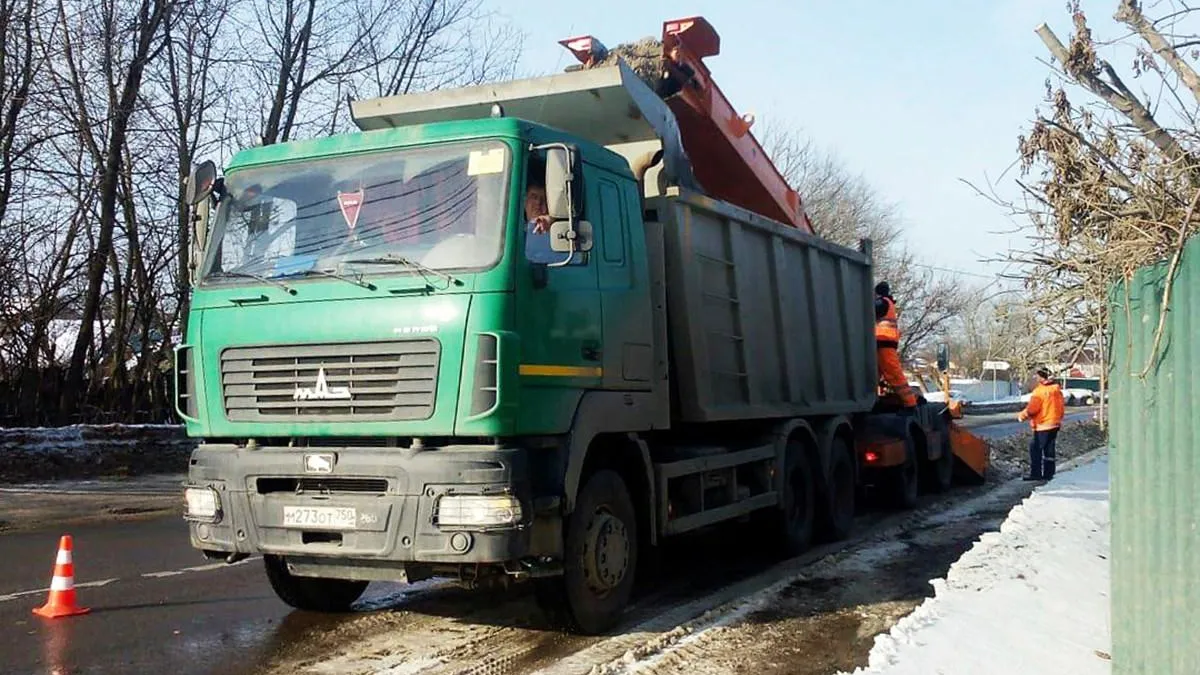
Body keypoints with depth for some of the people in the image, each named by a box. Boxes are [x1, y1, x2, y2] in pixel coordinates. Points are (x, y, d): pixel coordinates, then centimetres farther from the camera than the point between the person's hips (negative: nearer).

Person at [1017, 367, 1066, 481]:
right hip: (1055, 424, 8)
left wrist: (1021, 416, -3)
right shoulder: (1057, 389, 8)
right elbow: (1060, 407, 14)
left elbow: (1032, 409, -19)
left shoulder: (1040, 391, -18)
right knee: (1049, 449, 13)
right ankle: (1048, 474, 16)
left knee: (1035, 449, -2)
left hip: (1043, 425, -8)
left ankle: (1036, 473, -3)